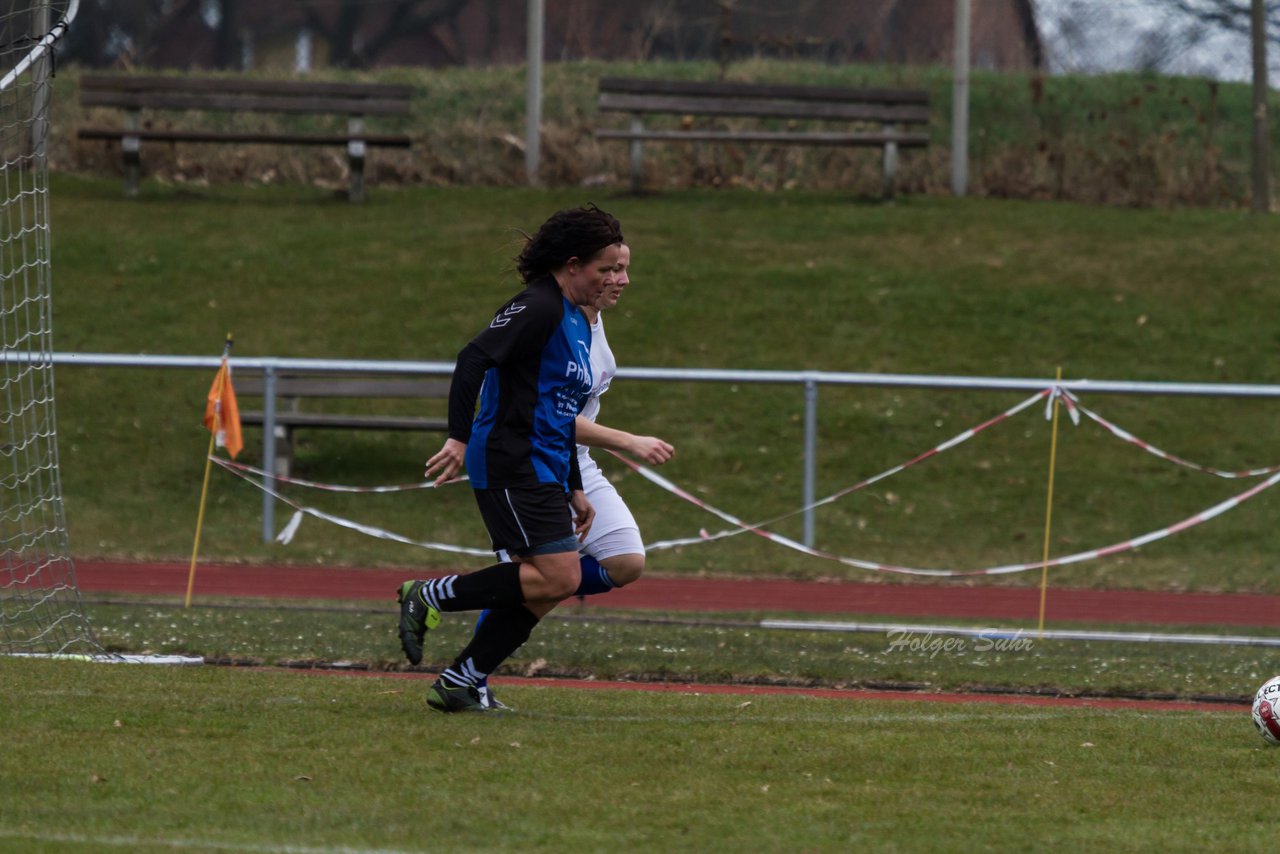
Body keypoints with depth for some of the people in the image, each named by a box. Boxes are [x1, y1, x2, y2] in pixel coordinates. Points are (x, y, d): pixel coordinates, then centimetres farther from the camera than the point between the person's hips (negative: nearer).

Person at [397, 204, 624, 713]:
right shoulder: (538, 308, -11)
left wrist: (574, 490, 26)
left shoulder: (576, 322, 20)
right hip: (510, 464, -10)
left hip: (543, 470, 10)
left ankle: (460, 683, 6)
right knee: (559, 576, -17)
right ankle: (429, 597, -9)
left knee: (542, 588, 2)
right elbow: (473, 360, -22)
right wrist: (459, 438, -30)